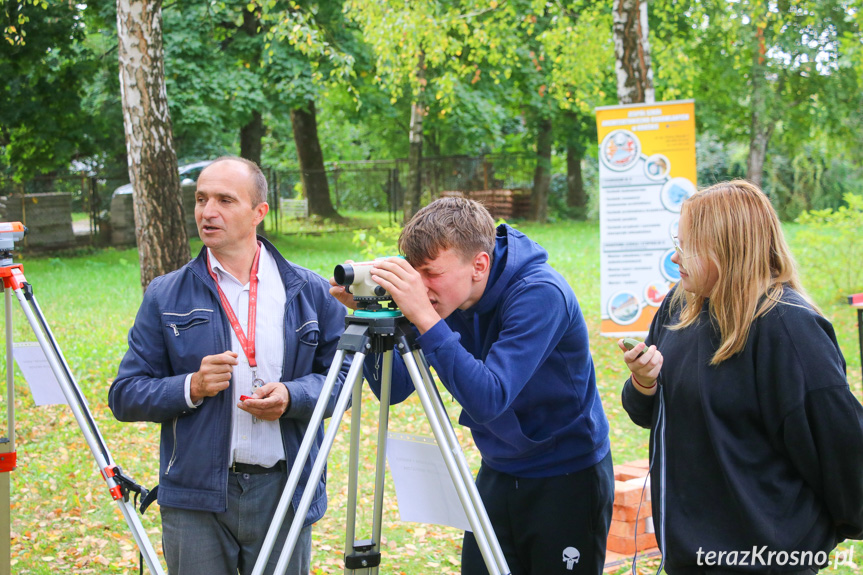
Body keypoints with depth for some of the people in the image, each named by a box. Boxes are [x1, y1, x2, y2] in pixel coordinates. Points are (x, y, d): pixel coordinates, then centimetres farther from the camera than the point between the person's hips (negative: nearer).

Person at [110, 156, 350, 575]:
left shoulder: (310, 292, 6)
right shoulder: (166, 297, 4)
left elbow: (341, 376, 5)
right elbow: (124, 396, 2)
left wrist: (293, 396, -15)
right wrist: (191, 387, -16)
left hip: (284, 492, 1)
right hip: (195, 500, 0)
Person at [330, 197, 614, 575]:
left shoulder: (540, 294, -26)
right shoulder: (447, 299, -7)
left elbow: (489, 400, -36)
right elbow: (395, 388, -5)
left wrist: (424, 318, -40)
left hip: (568, 478, -6)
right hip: (498, 474, 6)